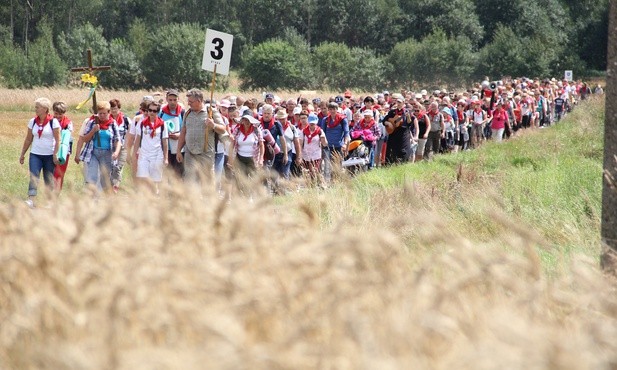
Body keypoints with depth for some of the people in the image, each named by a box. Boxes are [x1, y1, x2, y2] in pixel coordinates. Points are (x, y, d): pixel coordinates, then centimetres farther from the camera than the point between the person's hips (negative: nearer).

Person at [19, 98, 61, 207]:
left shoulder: (53, 122, -6)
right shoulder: (32, 122, 7)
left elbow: (58, 140, -7)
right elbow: (28, 139, 13)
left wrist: (55, 155, -13)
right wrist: (22, 154, 13)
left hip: (49, 156, -3)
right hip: (35, 154, 3)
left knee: (49, 179, 4)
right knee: (33, 176, -13)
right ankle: (31, 200, -22)